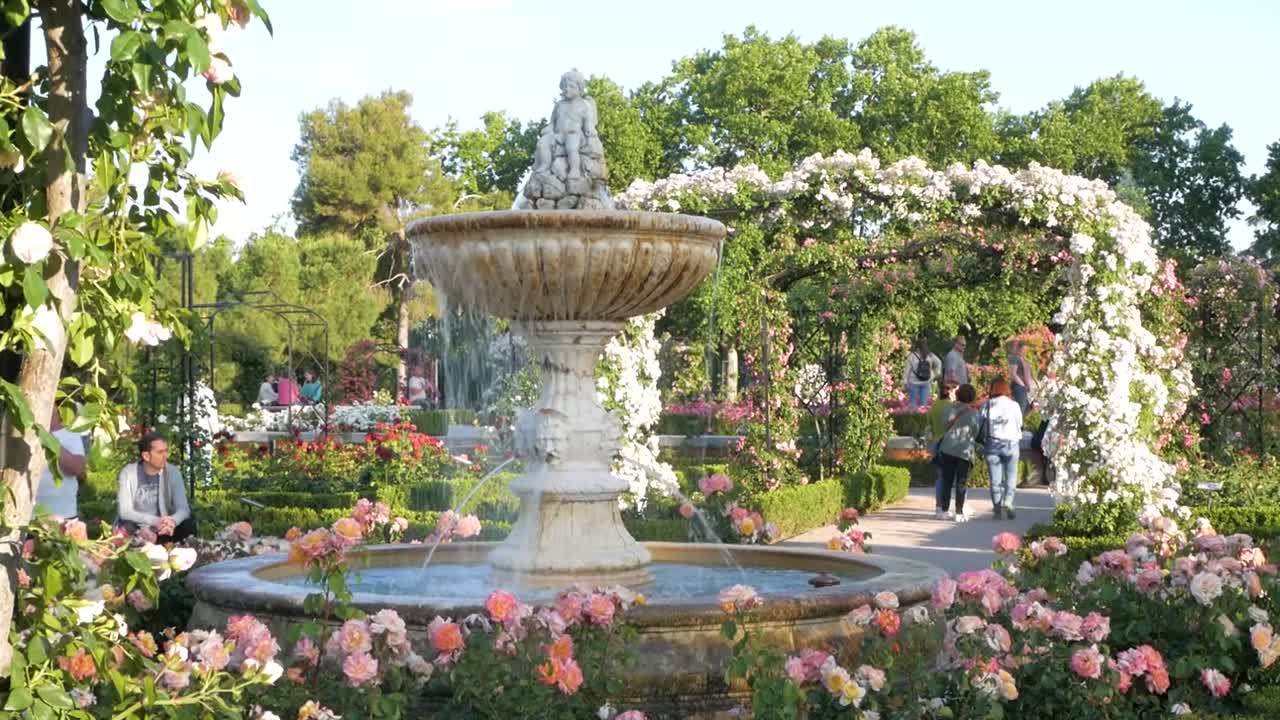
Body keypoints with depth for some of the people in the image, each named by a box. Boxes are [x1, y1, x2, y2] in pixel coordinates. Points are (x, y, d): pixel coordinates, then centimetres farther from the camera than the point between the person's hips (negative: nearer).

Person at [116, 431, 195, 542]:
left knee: (188, 523, -25)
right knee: (127, 527, -35)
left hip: (162, 531, 2)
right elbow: (125, 512, -20)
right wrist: (155, 521, -36)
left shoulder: (172, 472, -5)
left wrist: (173, 521, -39)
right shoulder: (128, 473, -11)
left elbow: (183, 508, -13)